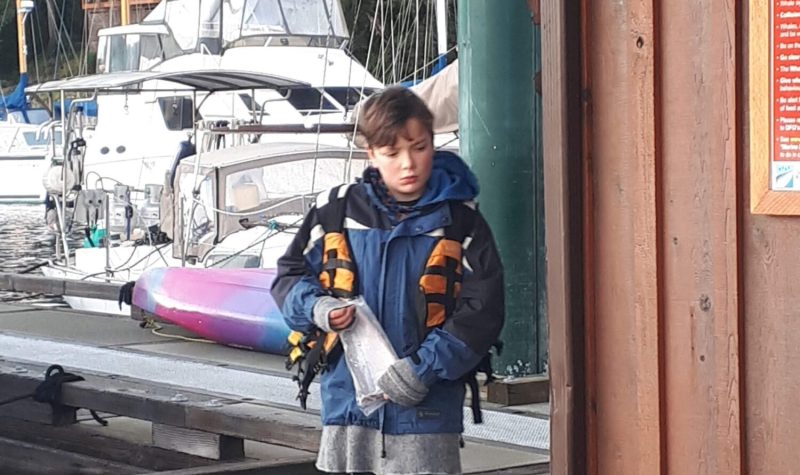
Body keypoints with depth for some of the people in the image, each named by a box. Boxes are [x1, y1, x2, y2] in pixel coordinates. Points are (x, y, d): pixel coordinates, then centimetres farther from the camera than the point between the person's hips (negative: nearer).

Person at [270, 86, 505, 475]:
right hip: (347, 400, 2)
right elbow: (290, 275, 14)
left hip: (427, 411, -2)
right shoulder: (338, 209, 5)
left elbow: (481, 311, -5)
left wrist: (423, 368, -14)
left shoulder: (459, 220, 0)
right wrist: (316, 308, -8)